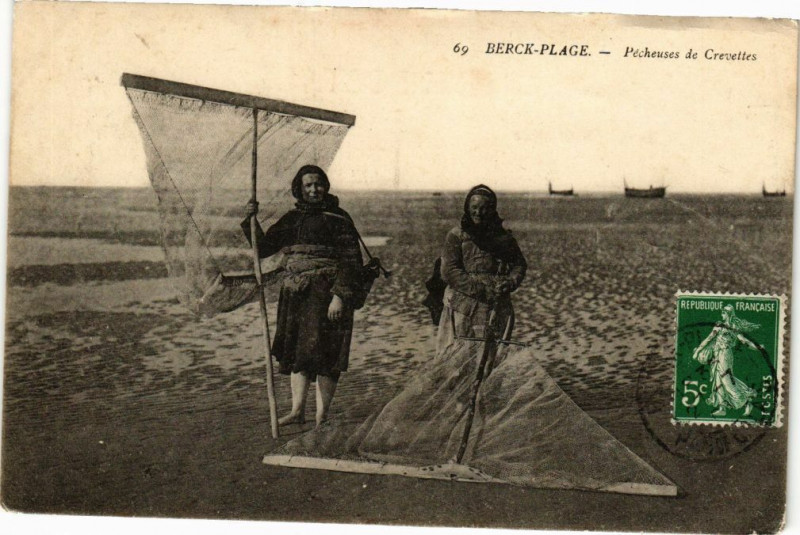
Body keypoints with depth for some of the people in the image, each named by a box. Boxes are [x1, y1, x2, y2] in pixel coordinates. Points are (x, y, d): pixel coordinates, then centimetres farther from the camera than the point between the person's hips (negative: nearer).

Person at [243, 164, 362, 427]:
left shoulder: (338, 219, -3)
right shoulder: (292, 218, 14)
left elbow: (350, 261, -8)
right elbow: (263, 248, 15)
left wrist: (340, 296, -17)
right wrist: (251, 220, -1)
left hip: (324, 292, -6)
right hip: (295, 294, 6)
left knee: (323, 352, -5)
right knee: (295, 350, 8)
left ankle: (322, 416, 1)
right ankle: (297, 410, 15)